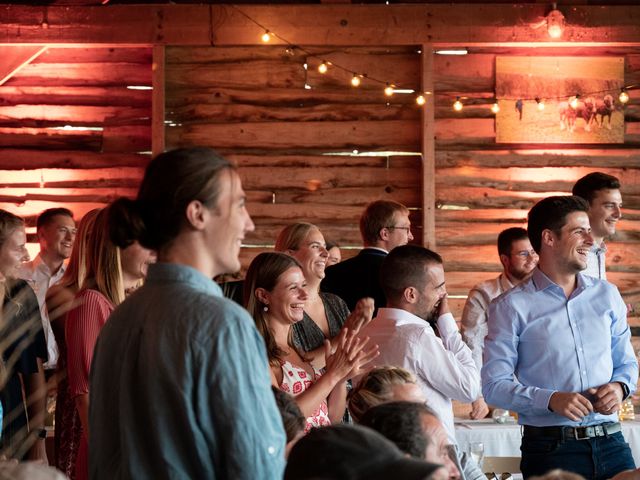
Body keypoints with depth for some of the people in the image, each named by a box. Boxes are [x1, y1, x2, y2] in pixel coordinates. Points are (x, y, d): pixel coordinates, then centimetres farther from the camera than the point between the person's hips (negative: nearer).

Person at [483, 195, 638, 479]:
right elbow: (494, 385, -7)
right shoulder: (511, 307, -2)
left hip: (611, 443, 4)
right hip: (550, 451, -4)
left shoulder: (607, 296, 13)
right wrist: (550, 400, -20)